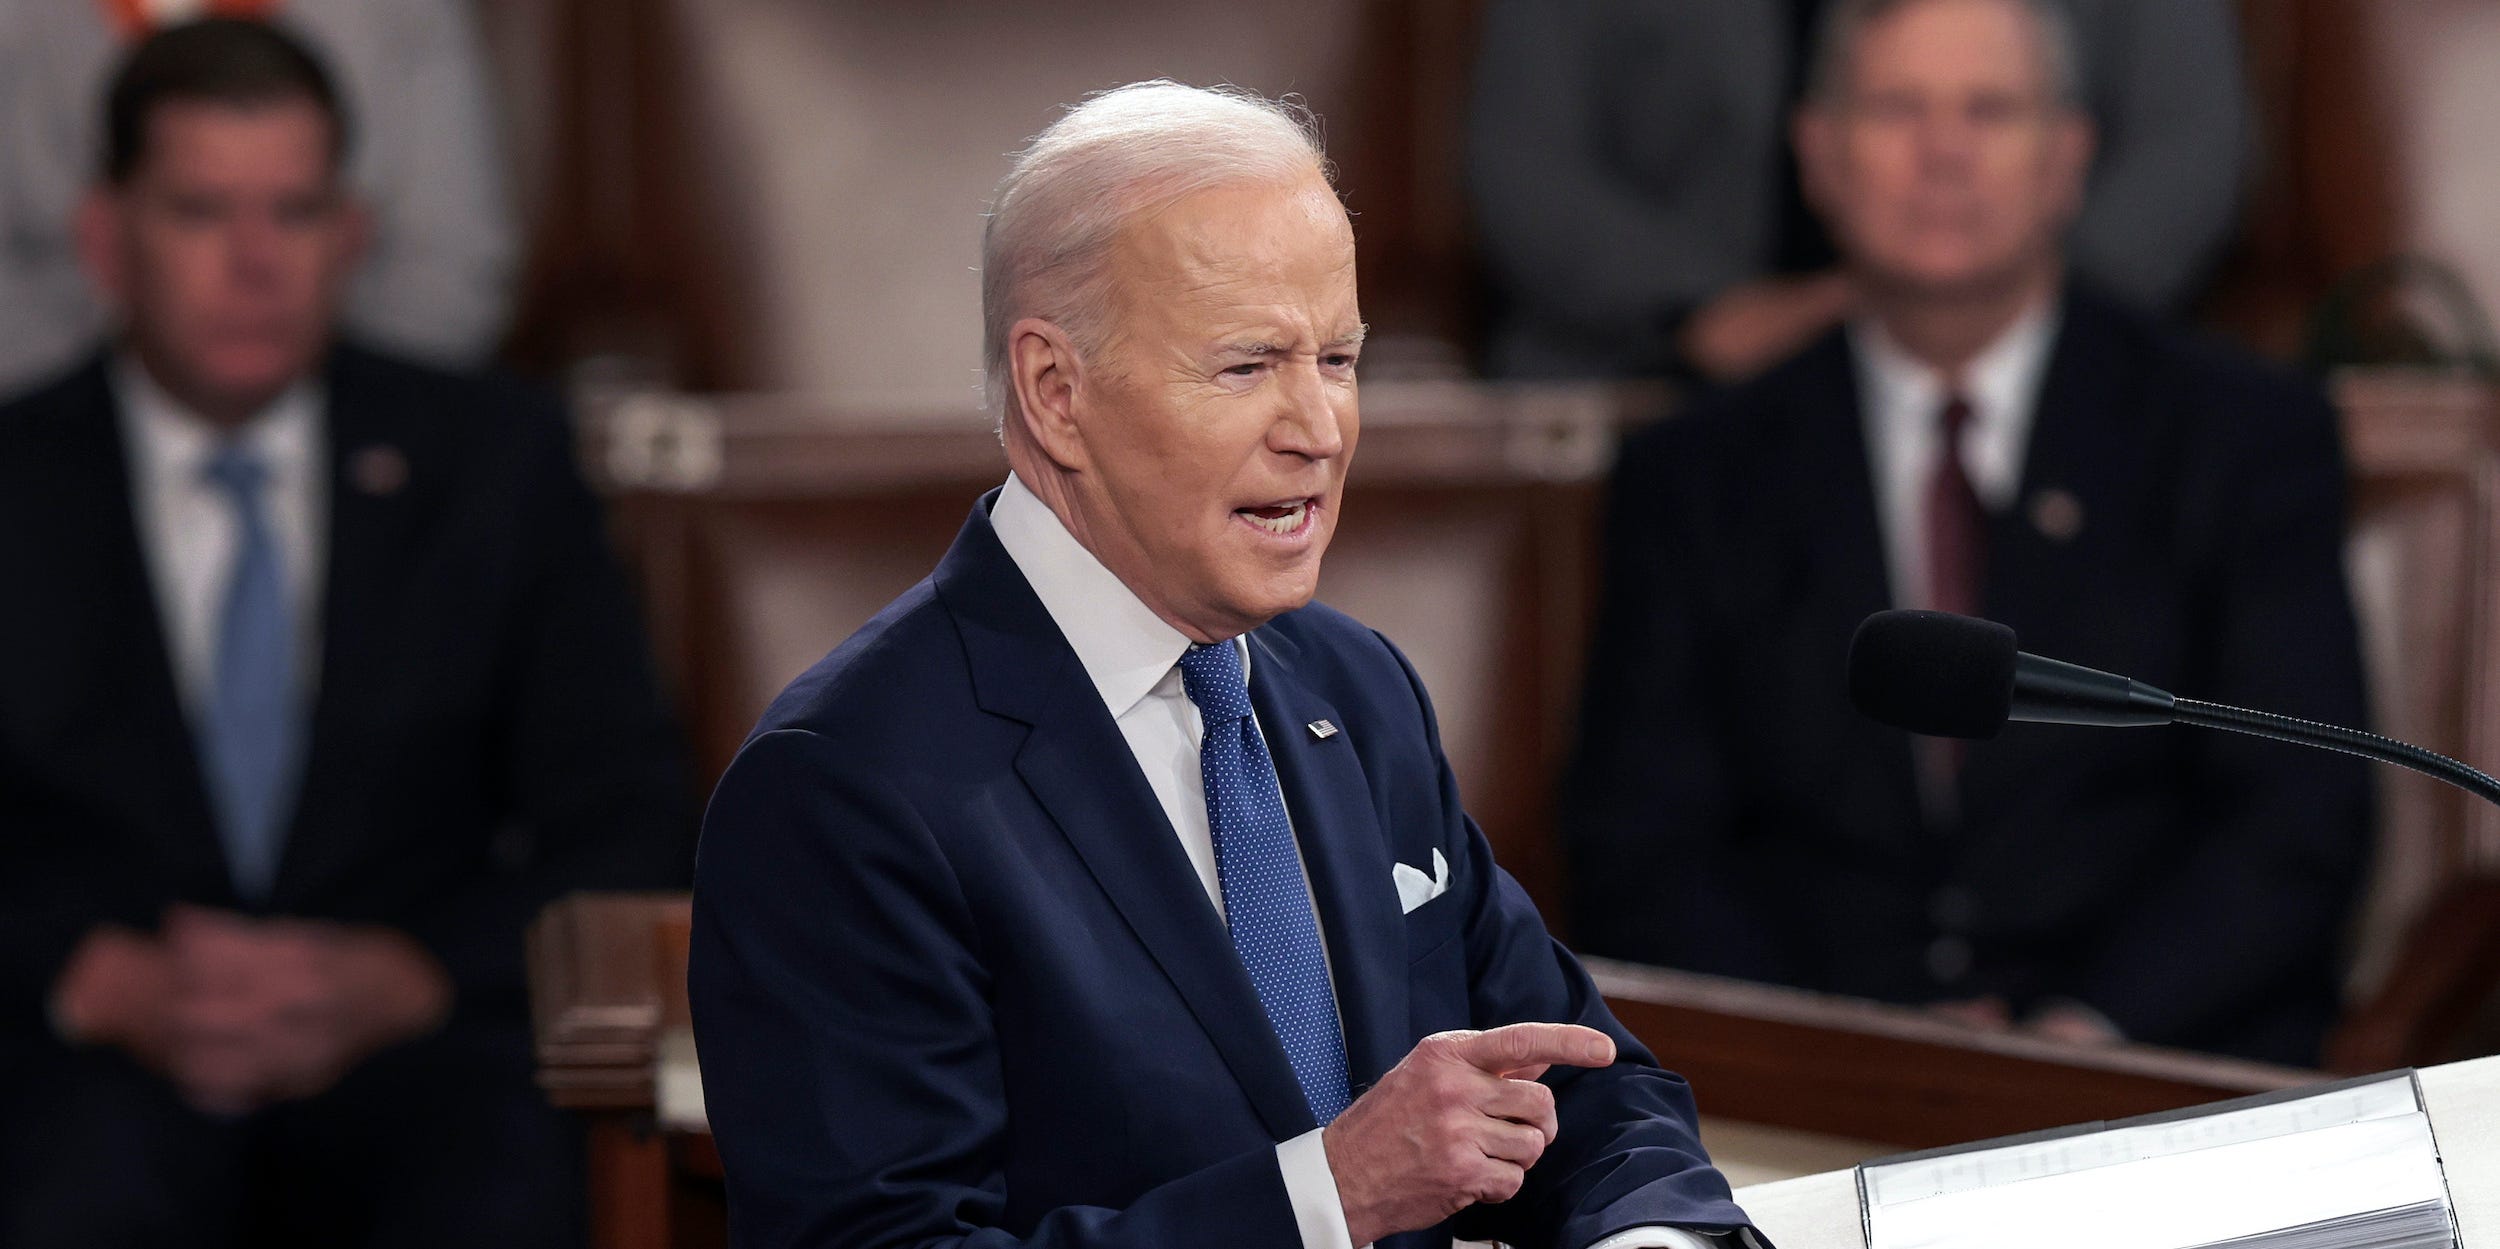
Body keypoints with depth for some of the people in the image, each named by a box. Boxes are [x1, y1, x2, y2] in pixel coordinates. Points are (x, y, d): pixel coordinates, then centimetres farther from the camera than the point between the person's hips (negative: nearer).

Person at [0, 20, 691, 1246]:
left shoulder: (494, 460, 14)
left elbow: (628, 826, 8)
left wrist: (397, 980, -10)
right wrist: (110, 983, -16)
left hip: (413, 1036, 1)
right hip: (107, 1057, -1)